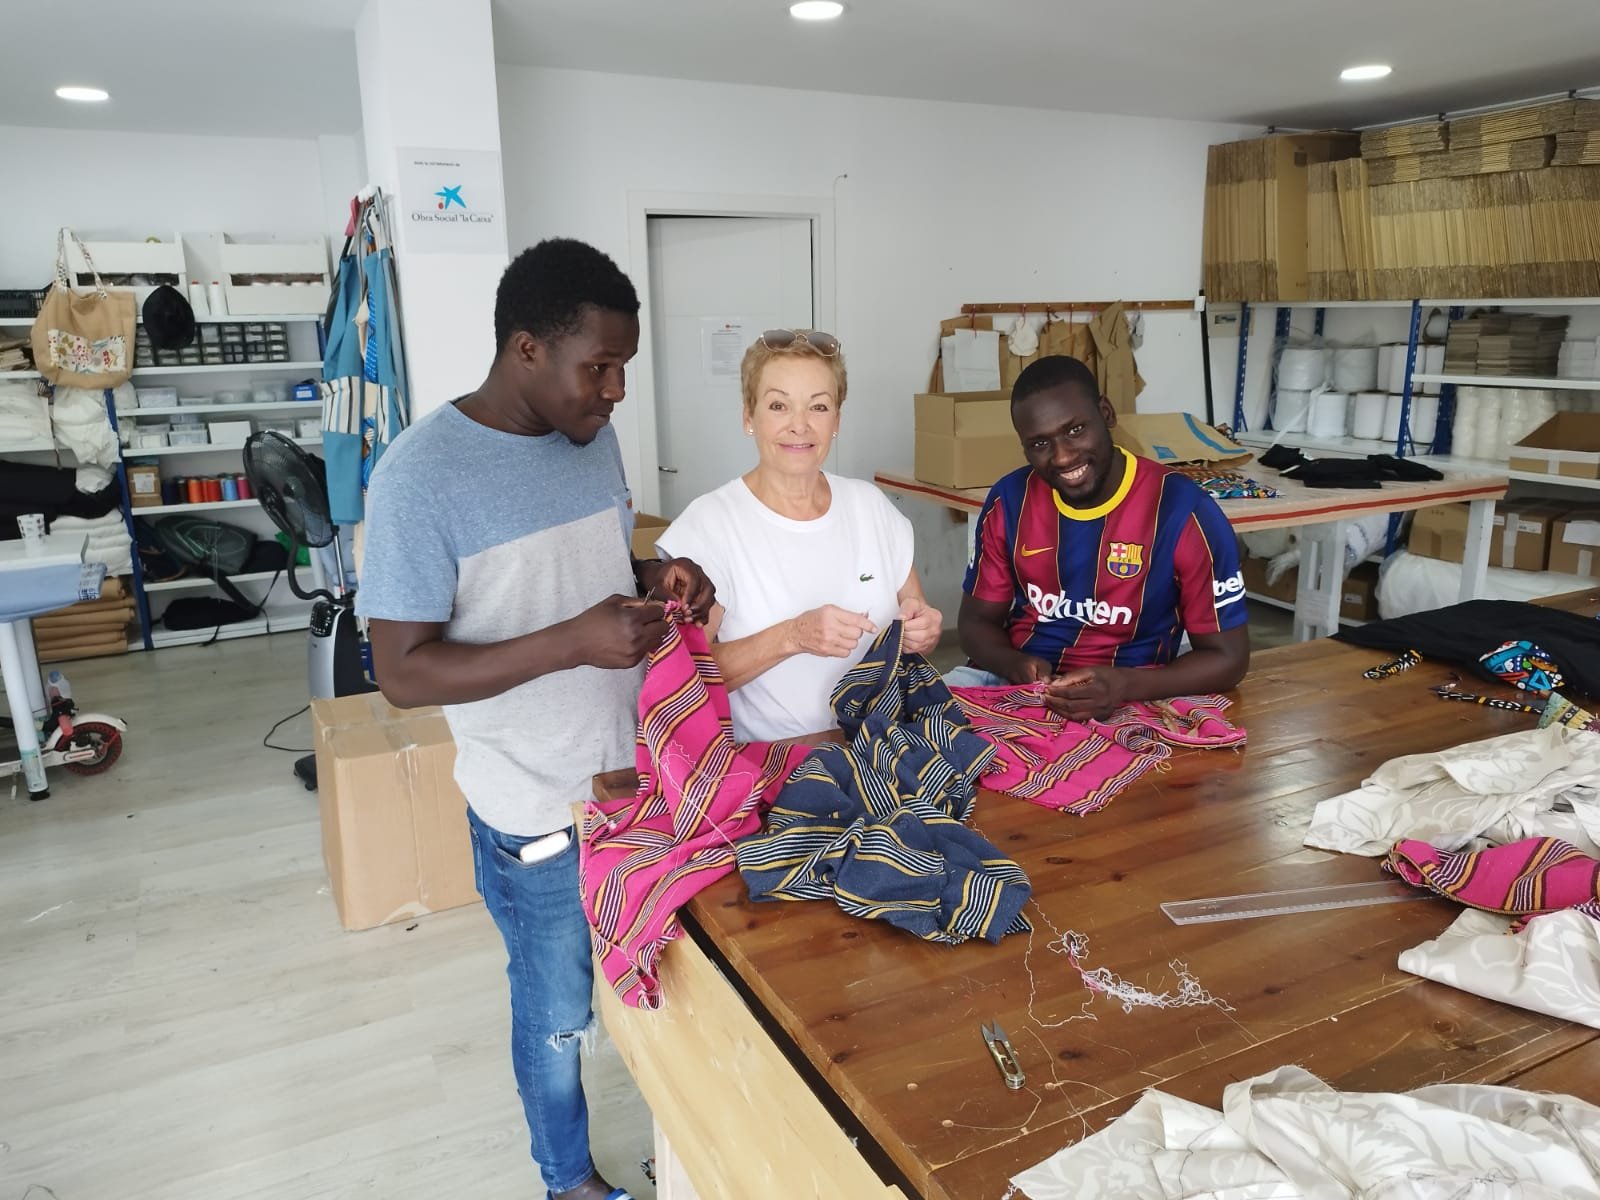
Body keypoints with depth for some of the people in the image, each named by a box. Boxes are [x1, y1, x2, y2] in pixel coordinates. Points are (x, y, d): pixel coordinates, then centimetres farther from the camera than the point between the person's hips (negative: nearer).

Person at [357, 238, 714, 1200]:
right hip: (537, 809, -6)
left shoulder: (594, 436, -1)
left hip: (640, 774, 6)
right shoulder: (422, 475, -21)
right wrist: (574, 643, -31)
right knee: (558, 1014, 17)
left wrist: (658, 579, -9)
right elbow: (403, 672, -20)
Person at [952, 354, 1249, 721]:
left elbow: (1227, 657, -8)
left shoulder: (1183, 511, -13)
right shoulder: (1009, 501, -2)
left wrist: (1125, 685, -25)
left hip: (1128, 700, -3)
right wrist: (1017, 665, -16)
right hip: (1013, 681, 3)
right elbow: (977, 621, 6)